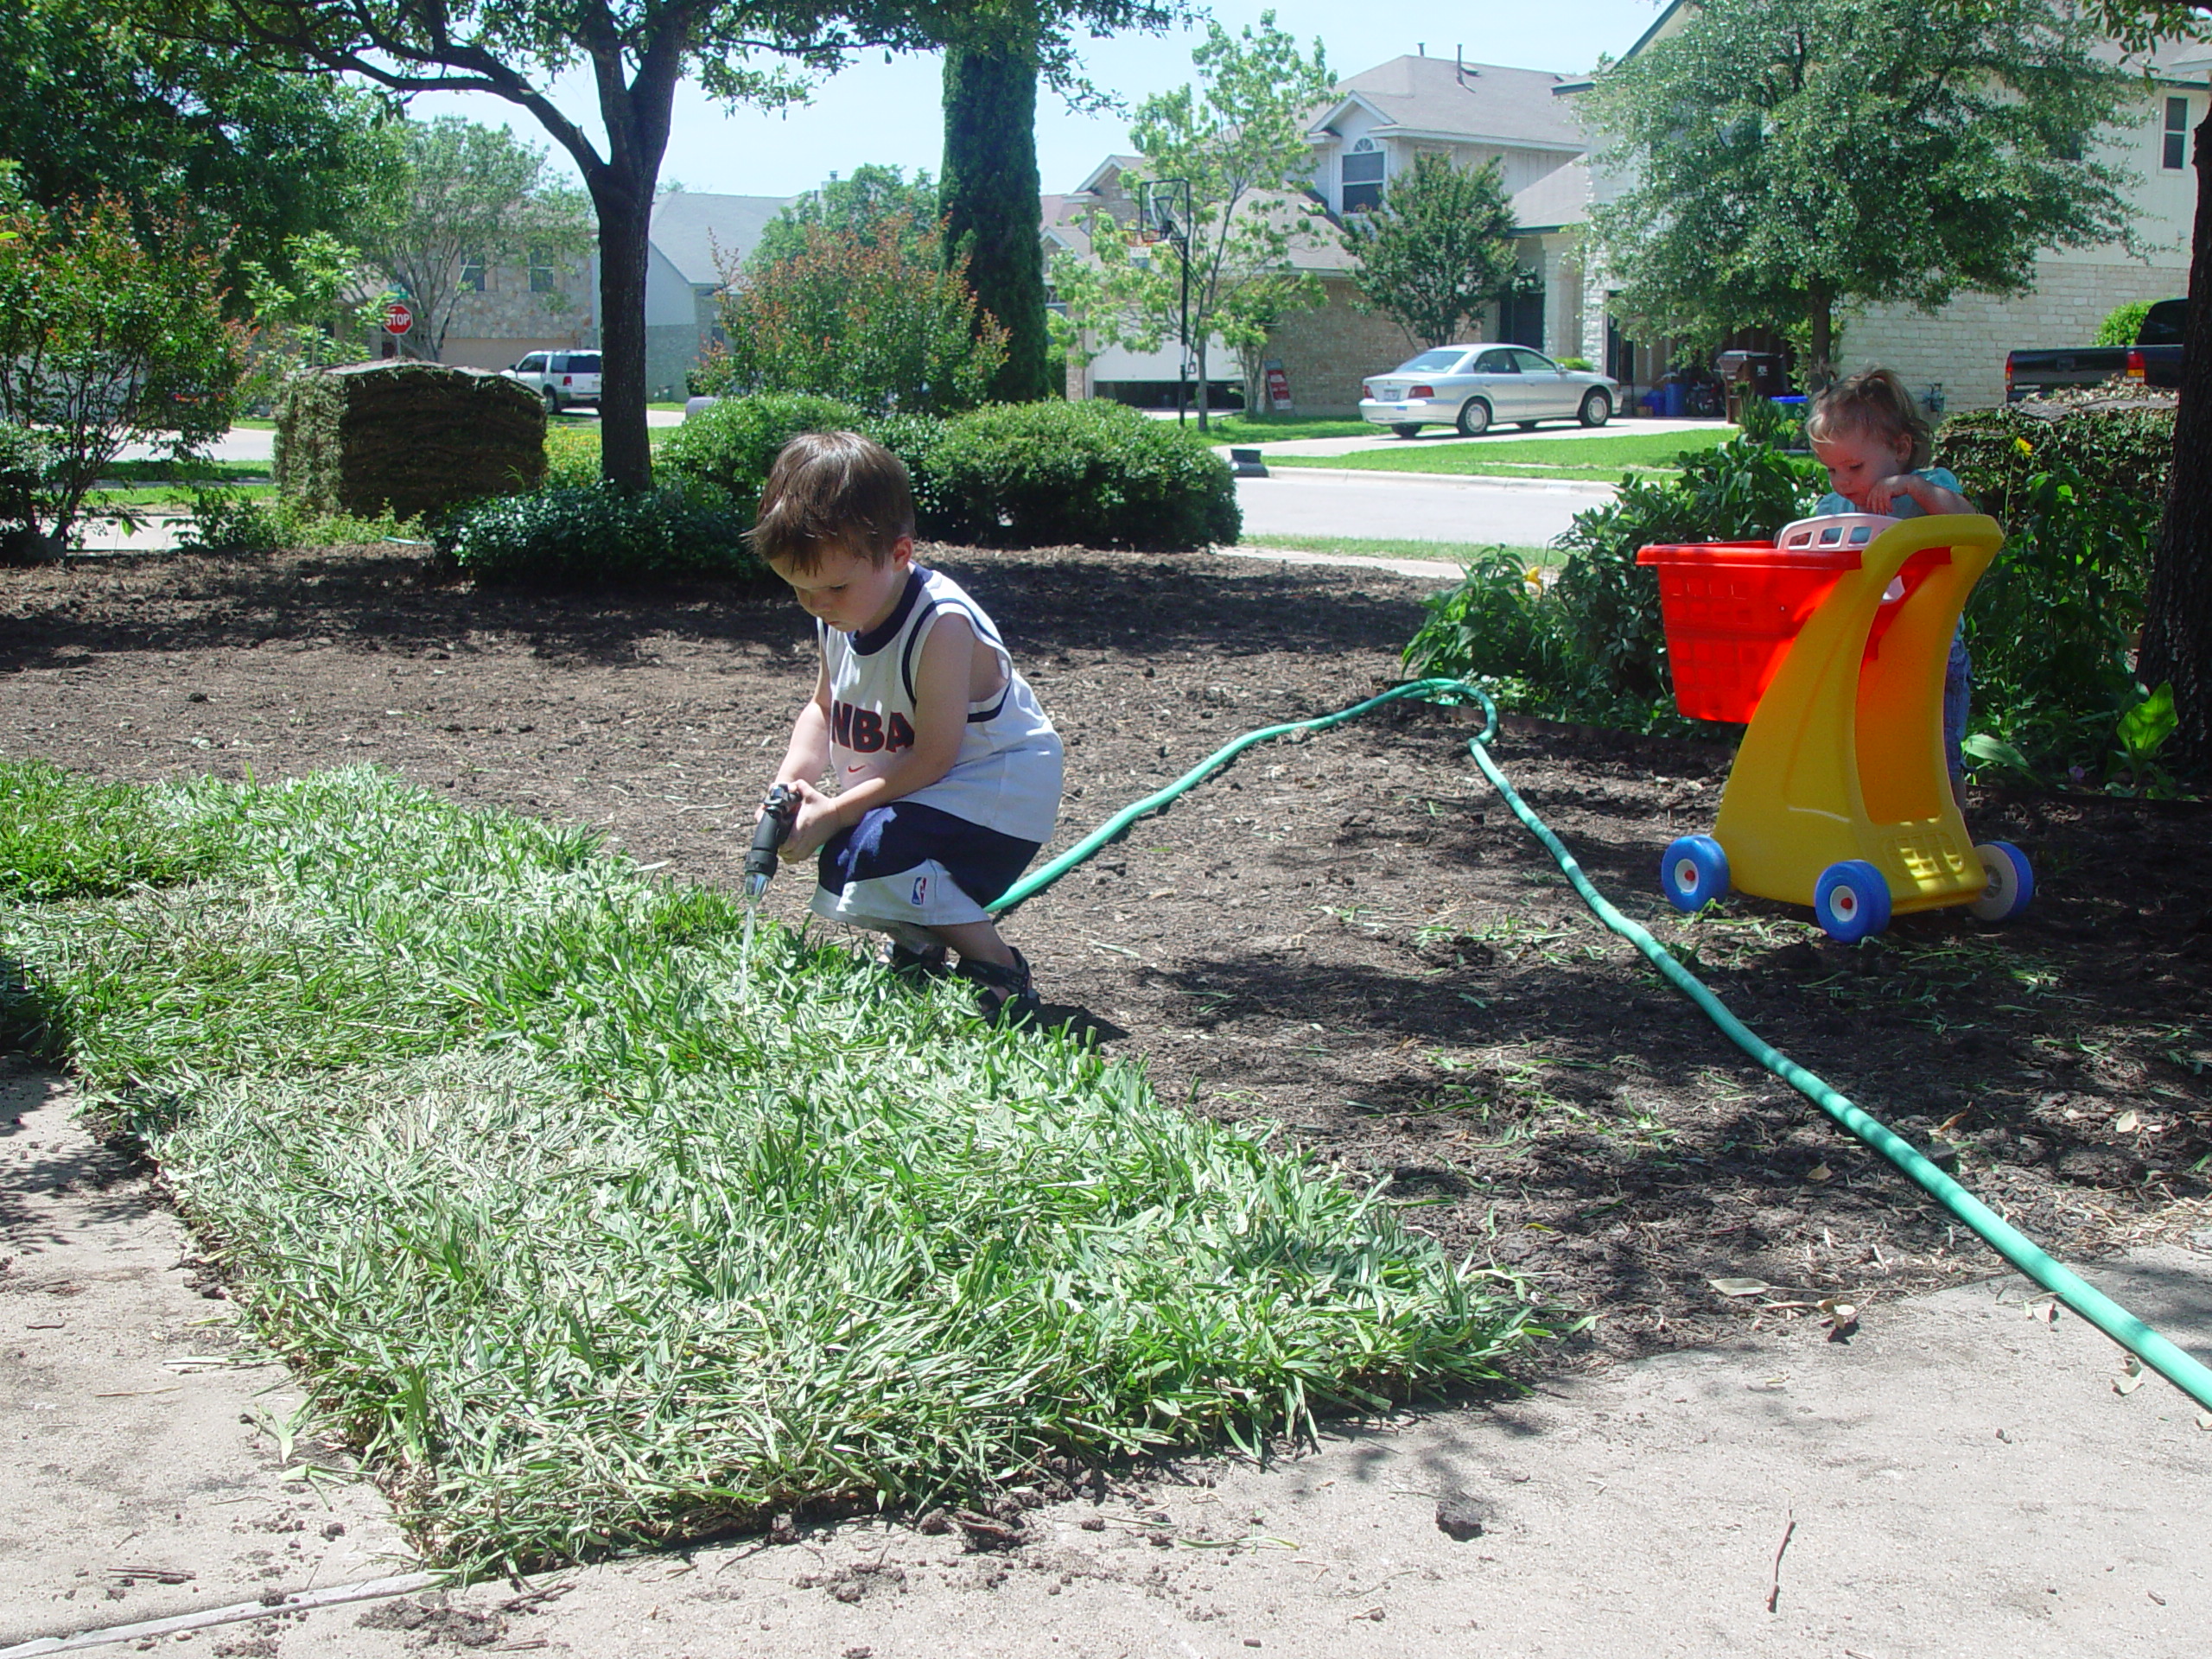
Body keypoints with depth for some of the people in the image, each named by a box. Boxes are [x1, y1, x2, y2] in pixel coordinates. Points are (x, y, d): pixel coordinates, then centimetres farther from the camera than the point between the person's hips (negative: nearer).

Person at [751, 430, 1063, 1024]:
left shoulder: (942, 624, -27)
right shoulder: (840, 618, -2)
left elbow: (933, 757, -25)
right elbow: (823, 710, 13)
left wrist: (834, 814, -22)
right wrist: (791, 781, -7)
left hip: (997, 794, -9)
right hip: (919, 793, 9)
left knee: (862, 858, -27)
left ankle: (998, 973, -12)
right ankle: (918, 951, 22)